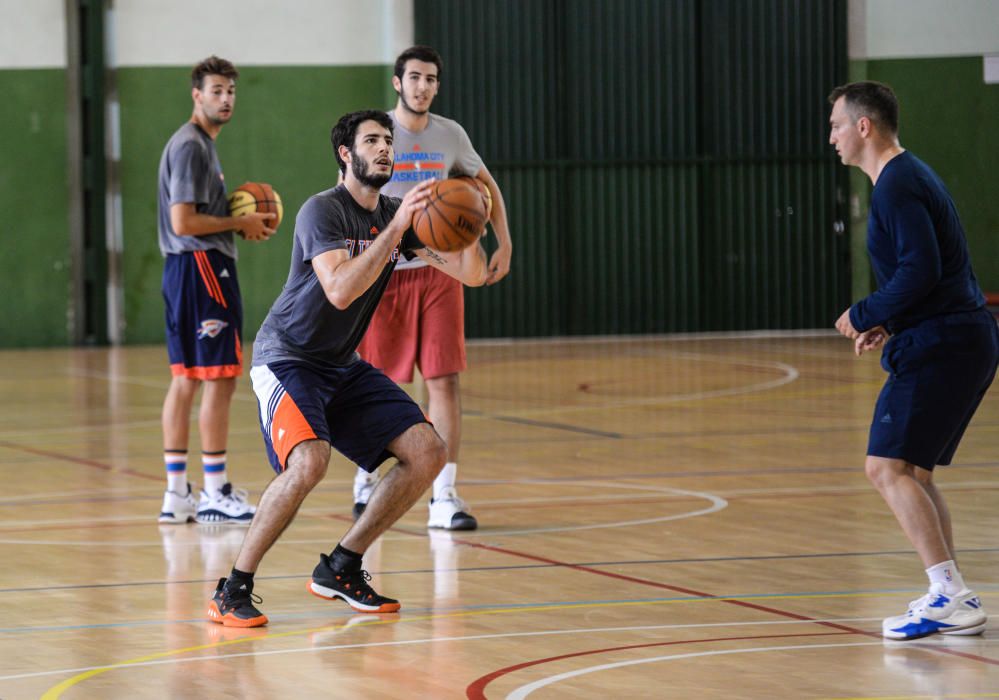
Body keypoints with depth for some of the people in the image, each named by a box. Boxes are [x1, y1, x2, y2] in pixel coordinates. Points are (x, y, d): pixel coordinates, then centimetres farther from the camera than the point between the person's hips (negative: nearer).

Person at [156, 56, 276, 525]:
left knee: (186, 379, 10)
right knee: (219, 378, -7)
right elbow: (183, 222, -20)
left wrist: (242, 221, 10)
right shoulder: (190, 147, -14)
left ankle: (177, 494, 12)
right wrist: (240, 223, -10)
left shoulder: (201, 144, 19)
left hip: (185, 269, 11)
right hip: (202, 266, -11)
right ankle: (215, 494, -5)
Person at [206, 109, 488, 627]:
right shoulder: (322, 210, -17)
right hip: (287, 358, -8)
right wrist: (395, 229, -35)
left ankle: (340, 569, 10)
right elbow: (339, 289, -33)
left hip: (344, 367, 8)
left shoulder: (397, 214, 5)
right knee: (309, 459, -33)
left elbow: (472, 275, 1)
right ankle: (233, 591, -20)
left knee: (428, 452, -3)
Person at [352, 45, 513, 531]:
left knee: (445, 381, -7)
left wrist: (504, 243, 11)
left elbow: (486, 185, 19)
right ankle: (367, 477, 30)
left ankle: (443, 497, -7)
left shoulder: (449, 135, 4)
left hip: (438, 271, 2)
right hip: (384, 272, -2)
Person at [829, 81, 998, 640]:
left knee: (889, 468, -13)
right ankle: (954, 600, 16)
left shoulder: (897, 186, -13)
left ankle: (951, 597, -19)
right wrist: (890, 323, 15)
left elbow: (920, 270, -24)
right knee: (914, 473, 16)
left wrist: (865, 316, -11)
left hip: (938, 347, -11)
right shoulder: (911, 176, 20)